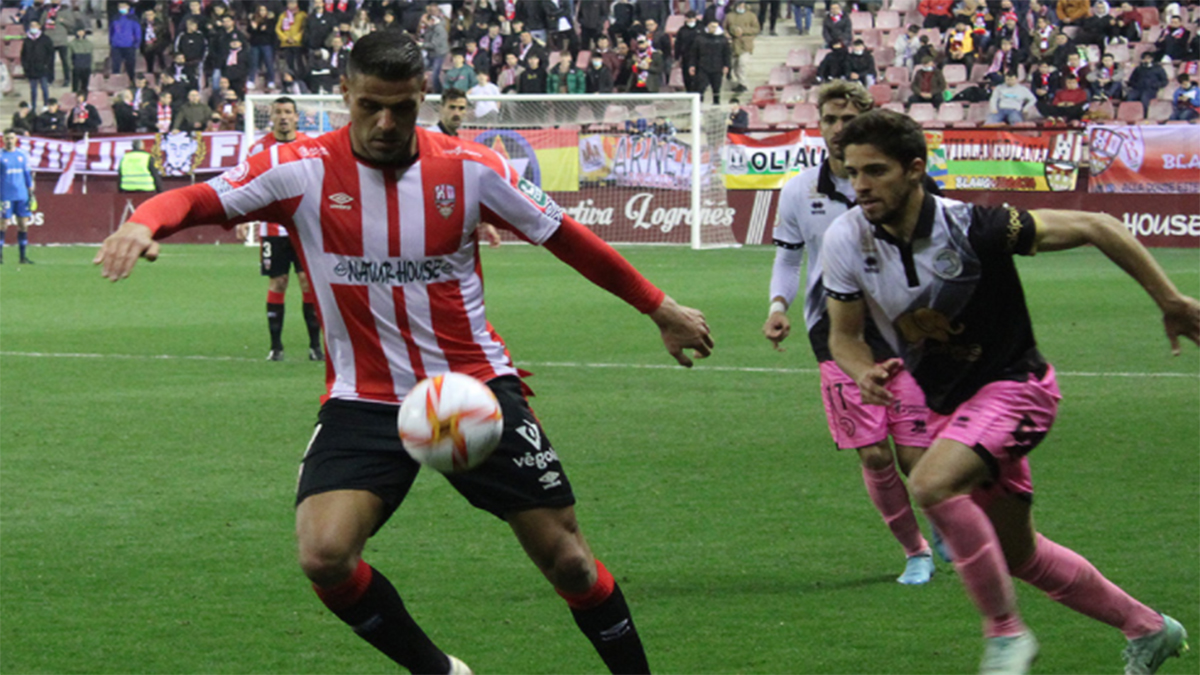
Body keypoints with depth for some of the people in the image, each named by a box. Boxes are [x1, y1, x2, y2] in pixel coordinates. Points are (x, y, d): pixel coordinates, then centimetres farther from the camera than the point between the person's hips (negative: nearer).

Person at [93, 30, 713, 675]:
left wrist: (659, 308, 14)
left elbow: (564, 235, 8)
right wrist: (142, 223, -38)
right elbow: (200, 199, -14)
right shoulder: (302, 169, -7)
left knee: (567, 560, -1)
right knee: (324, 556, -19)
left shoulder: (469, 168, -3)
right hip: (364, 401, 0)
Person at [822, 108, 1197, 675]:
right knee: (1019, 554, 14)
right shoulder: (847, 240, -13)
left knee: (933, 482, -32)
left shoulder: (971, 227, -25)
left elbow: (1094, 227, -17)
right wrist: (864, 372, -24)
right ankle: (1148, 629, 34)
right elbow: (843, 334, 0)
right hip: (947, 403, 6)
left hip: (1013, 384, -6)